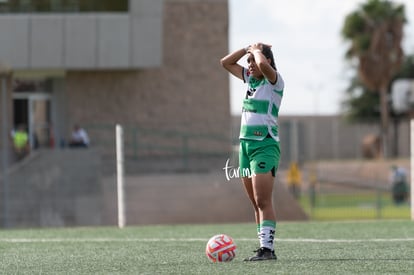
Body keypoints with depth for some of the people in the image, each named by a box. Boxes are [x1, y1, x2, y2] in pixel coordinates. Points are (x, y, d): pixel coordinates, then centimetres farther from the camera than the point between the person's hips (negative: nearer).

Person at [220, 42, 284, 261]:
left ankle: (267, 248, -18)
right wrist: (247, 49, 11)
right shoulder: (250, 78, 15)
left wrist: (257, 50, -8)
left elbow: (263, 65, -28)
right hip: (245, 143, 8)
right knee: (256, 204, 6)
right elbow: (226, 63, 22)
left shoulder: (274, 81, -7)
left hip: (265, 145, -8)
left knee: (263, 202, -14)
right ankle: (264, 248, 7)